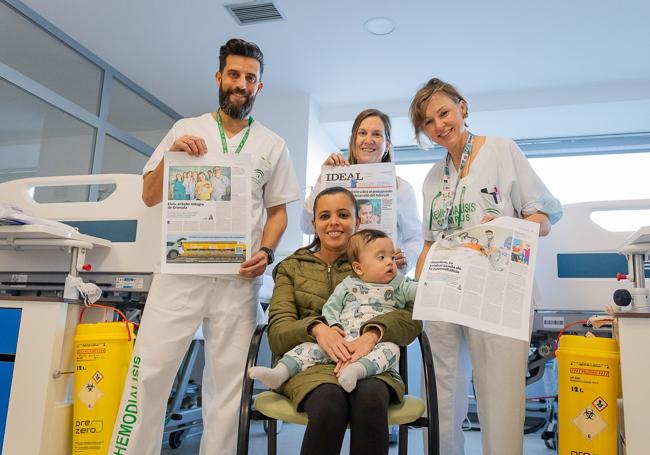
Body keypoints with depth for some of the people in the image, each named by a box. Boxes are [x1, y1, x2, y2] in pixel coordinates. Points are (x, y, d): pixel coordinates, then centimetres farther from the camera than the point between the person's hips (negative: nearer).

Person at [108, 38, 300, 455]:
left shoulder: (273, 145, 11)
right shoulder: (185, 130, 10)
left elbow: (278, 210, 12)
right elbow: (150, 197, 10)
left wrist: (267, 252, -7)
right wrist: (171, 156, -7)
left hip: (239, 279, 0)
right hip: (180, 270, 0)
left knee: (229, 384, 4)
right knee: (148, 373, -2)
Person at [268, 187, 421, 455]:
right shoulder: (291, 268, 17)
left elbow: (412, 317, 0)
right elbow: (277, 334, 3)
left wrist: (373, 333, -22)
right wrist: (316, 328, -19)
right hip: (310, 362, 0)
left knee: (371, 396, -35)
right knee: (329, 399, -34)